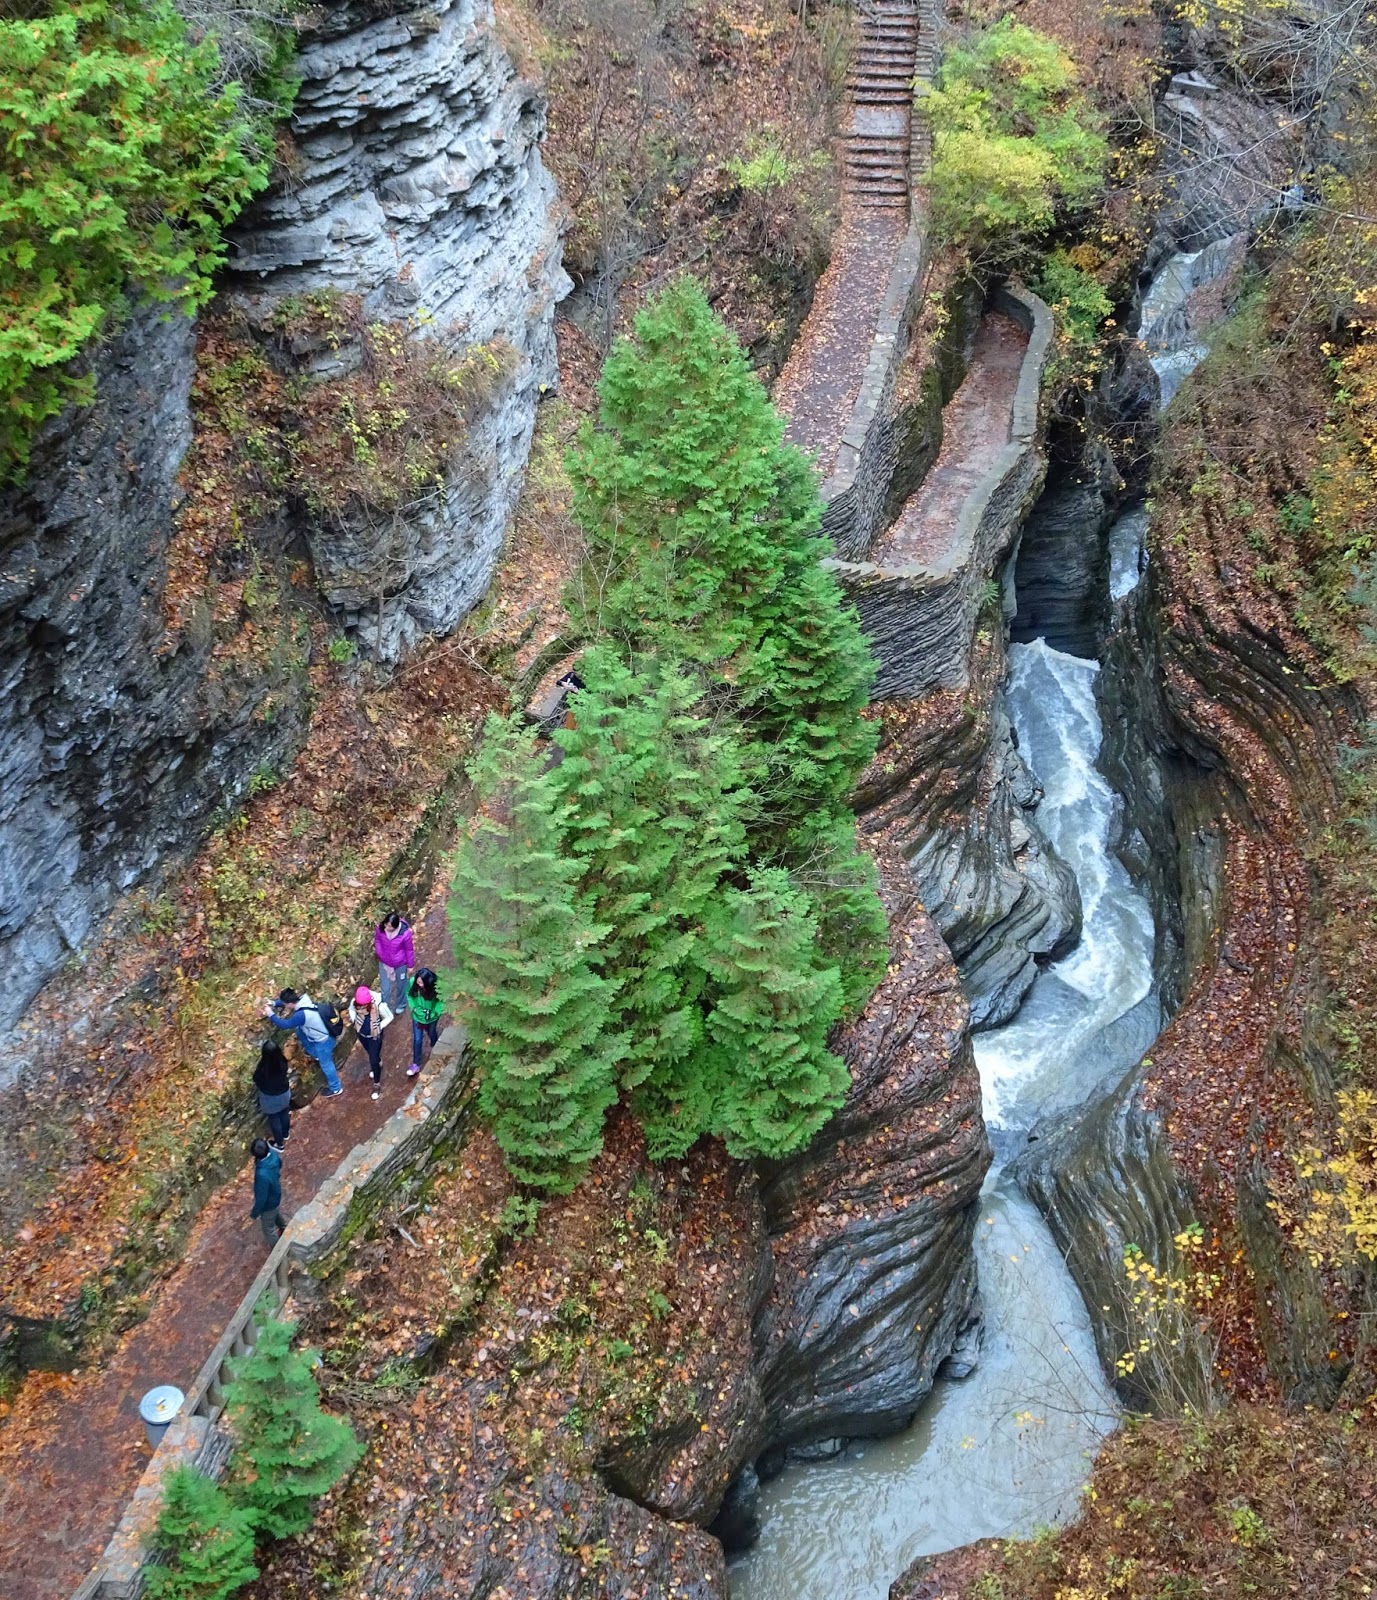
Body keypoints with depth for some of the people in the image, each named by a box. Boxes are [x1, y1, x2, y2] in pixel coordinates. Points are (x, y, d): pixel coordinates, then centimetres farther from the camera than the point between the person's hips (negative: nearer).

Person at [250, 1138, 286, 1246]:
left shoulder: (262, 1175, -47)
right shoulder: (273, 1154, -26)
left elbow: (261, 1198, -31)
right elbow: (279, 1165, 0)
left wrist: (254, 1213, -12)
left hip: (268, 1204, -6)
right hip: (276, 1194, 6)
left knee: (268, 1229, 22)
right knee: (276, 1214, 38)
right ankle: (283, 1229, 66)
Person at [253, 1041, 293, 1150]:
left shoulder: (263, 1069, -38)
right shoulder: (282, 1062, -27)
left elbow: (256, 1081, -16)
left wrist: (260, 1060, -19)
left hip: (270, 1098, -3)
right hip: (284, 1093, 3)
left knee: (274, 1119, 23)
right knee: (284, 1114, 31)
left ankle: (279, 1143, 44)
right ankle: (285, 1134, 57)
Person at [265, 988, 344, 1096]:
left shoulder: (302, 1015, -38)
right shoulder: (303, 1000, -13)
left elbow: (285, 1024, -25)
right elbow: (287, 1001, 7)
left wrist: (271, 1015, -15)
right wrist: (274, 1003, -6)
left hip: (324, 1040, -9)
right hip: (321, 1032, 9)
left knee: (325, 1064, 9)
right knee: (299, 1029, 25)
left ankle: (336, 1088, 29)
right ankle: (315, 1055, 41)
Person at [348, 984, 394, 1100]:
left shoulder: (379, 1005, -37)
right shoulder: (354, 1002, -28)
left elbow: (389, 1017, -17)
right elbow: (351, 1009, -1)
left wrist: (379, 1027, -22)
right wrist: (354, 1020, -14)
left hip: (375, 1036, -4)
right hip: (361, 1034, 4)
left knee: (373, 1060, 5)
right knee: (370, 1053, 30)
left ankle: (377, 1084, 28)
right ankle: (377, 1065, 62)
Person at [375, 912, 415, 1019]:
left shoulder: (405, 933, -33)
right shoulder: (381, 928, -24)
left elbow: (409, 950, -16)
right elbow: (377, 939, 0)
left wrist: (410, 965, -4)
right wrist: (380, 953, -6)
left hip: (400, 964, -2)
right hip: (384, 963, 2)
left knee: (400, 985, 25)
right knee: (385, 989, 14)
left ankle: (400, 1005, 53)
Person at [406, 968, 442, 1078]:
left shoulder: (436, 985, -34)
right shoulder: (413, 982, -29)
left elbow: (442, 1000, -18)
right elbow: (410, 996, -10)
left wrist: (434, 1013, -22)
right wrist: (415, 1008, -17)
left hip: (432, 1016, -1)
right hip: (418, 1015, 1)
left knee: (431, 1033, 27)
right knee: (417, 1039, 9)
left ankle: (435, 1047, 61)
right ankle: (416, 1064, 25)